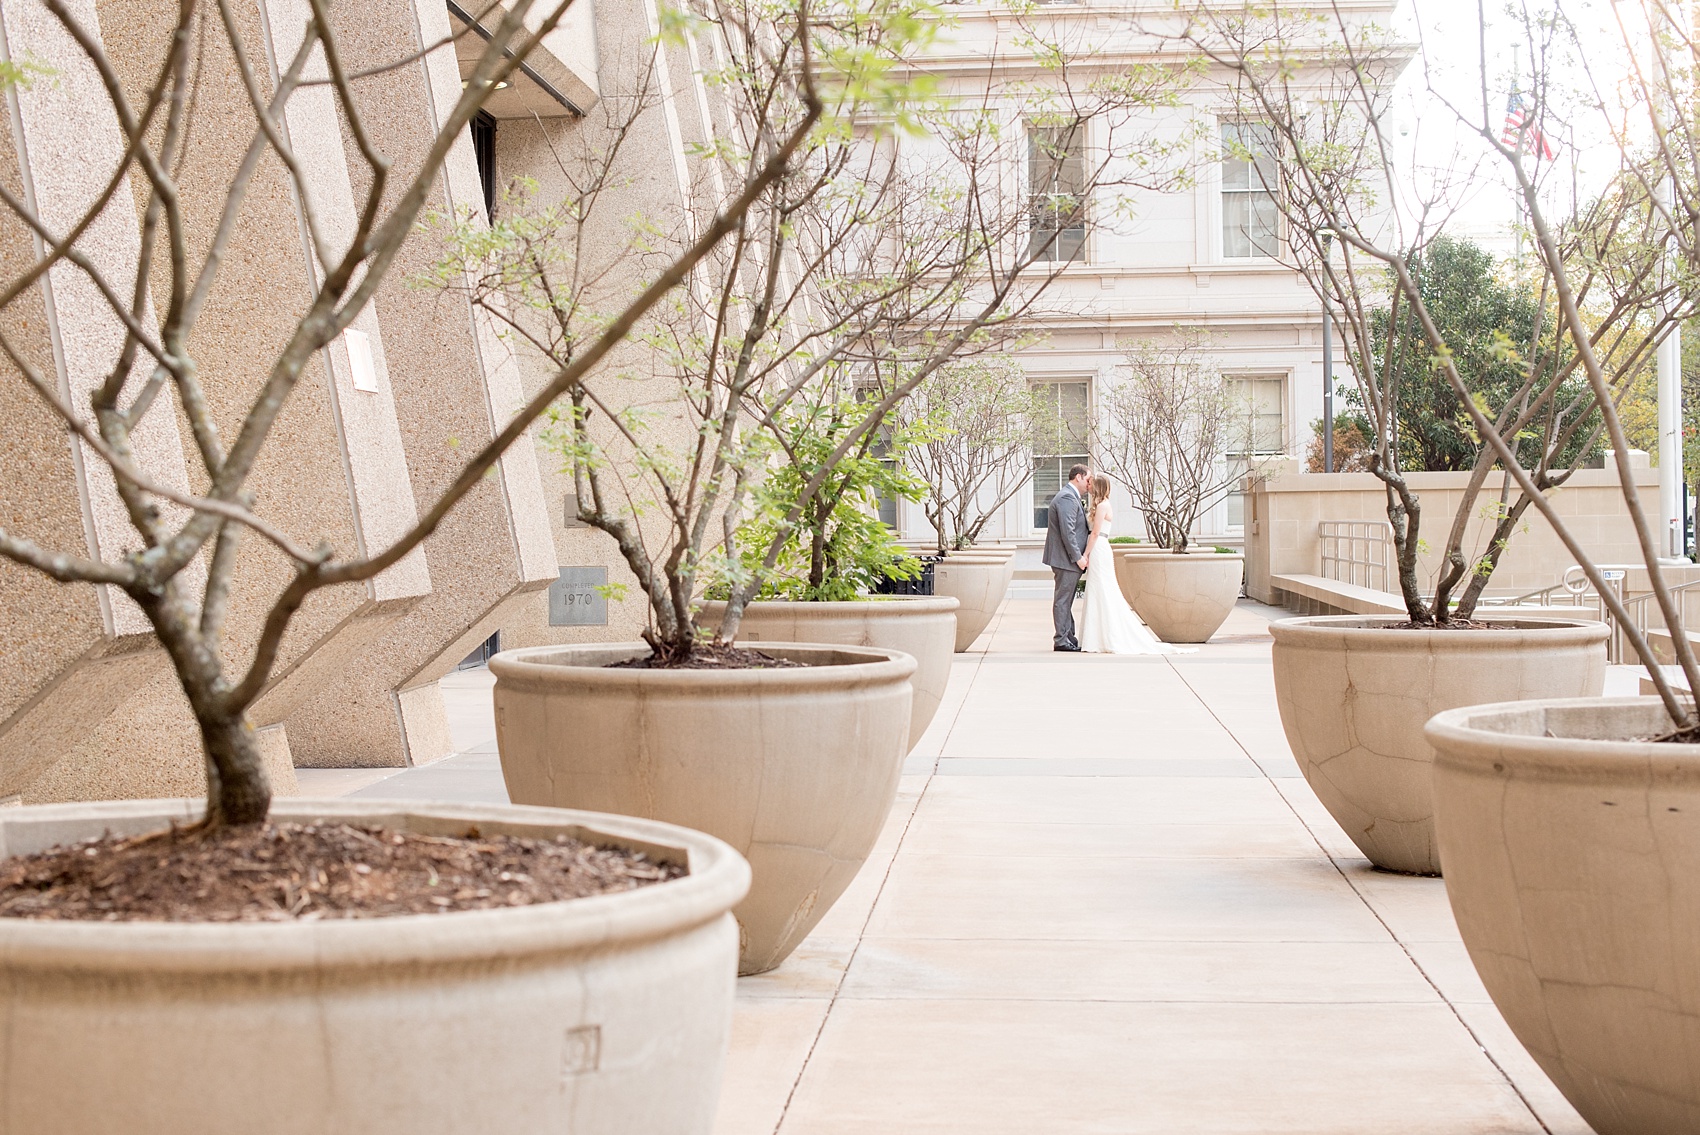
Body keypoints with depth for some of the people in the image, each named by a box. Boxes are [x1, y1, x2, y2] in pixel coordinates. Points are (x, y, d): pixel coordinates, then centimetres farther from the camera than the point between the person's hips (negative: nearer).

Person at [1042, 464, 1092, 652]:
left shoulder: (1070, 496, 19)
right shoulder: (1067, 498, -16)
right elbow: (1067, 532, -23)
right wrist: (1078, 557, -20)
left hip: (1070, 559, 11)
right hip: (1066, 559, -11)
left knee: (1066, 600, 14)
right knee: (1063, 599, -6)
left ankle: (1069, 638, 19)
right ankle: (1062, 640, -3)